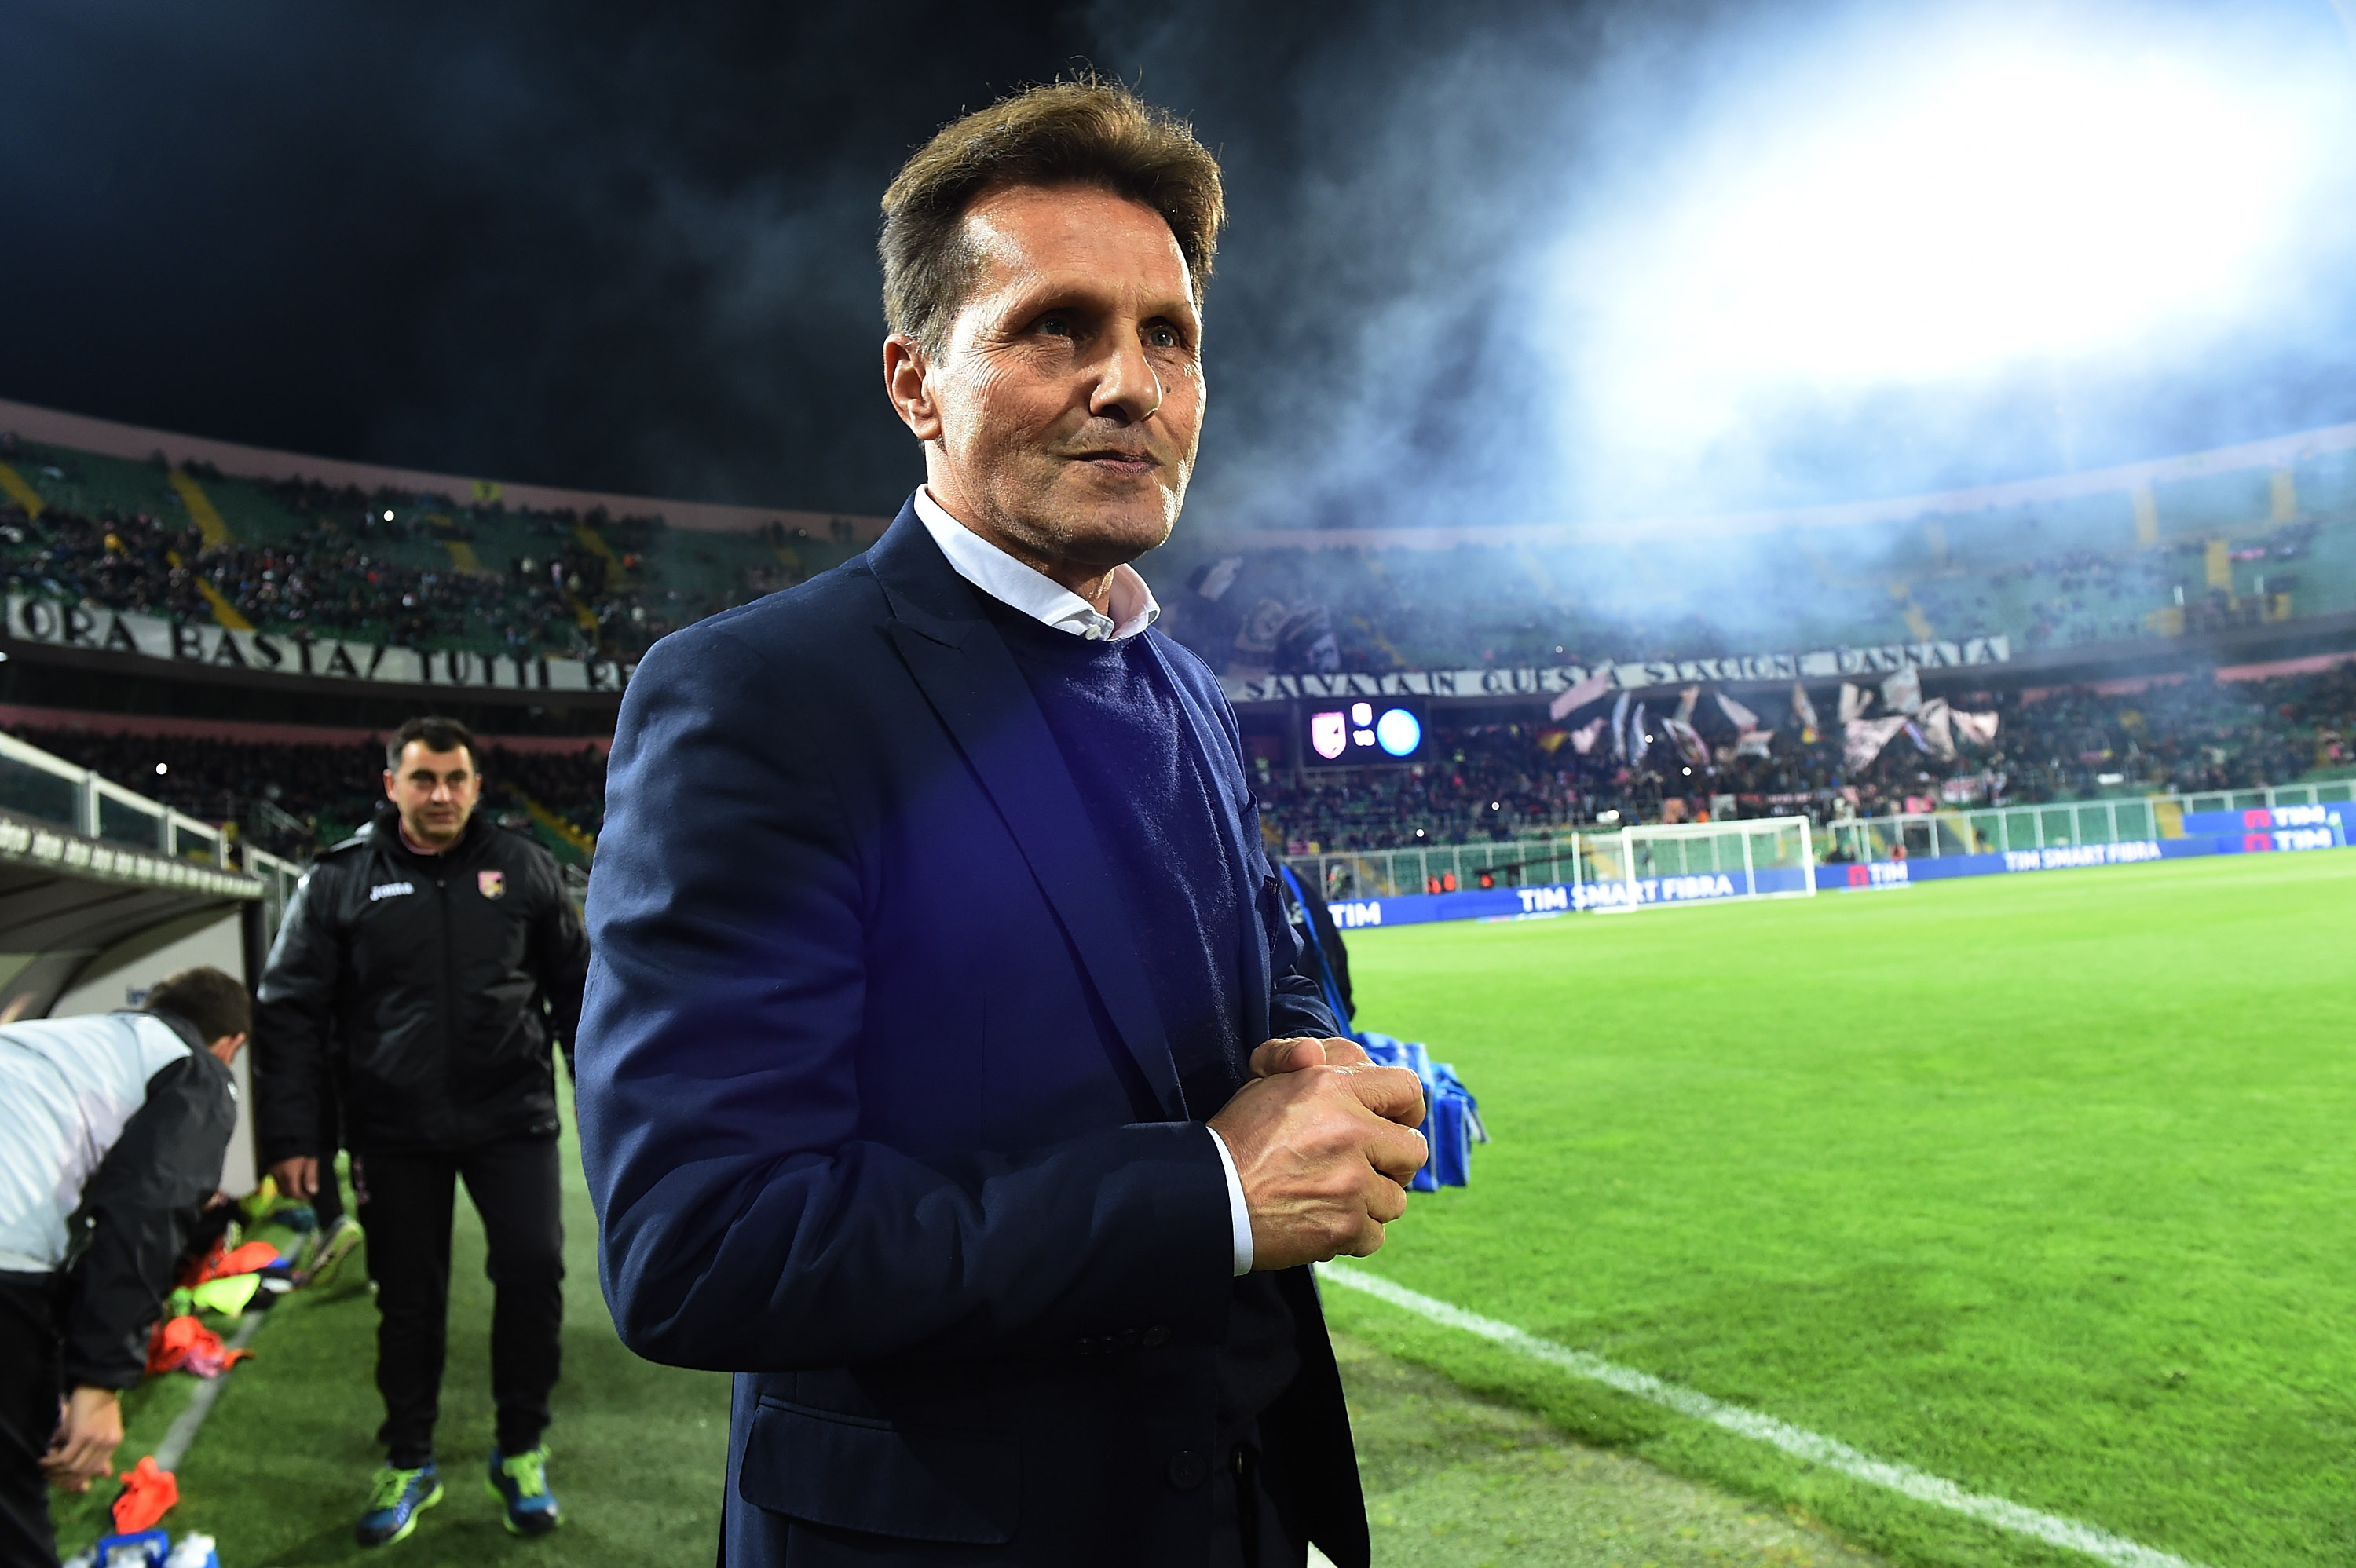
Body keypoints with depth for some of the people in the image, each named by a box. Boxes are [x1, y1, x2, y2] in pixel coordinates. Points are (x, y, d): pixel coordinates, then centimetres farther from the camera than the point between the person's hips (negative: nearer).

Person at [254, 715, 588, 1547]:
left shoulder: (524, 868, 2)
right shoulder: (340, 880, 0)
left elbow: (576, 988, 8)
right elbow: (291, 1011, 2)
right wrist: (291, 1135, -3)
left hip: (513, 1116, 0)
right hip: (394, 1129, 0)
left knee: (534, 1271, -3)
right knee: (408, 1298, 11)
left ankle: (521, 1452, 20)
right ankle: (408, 1463, 32)